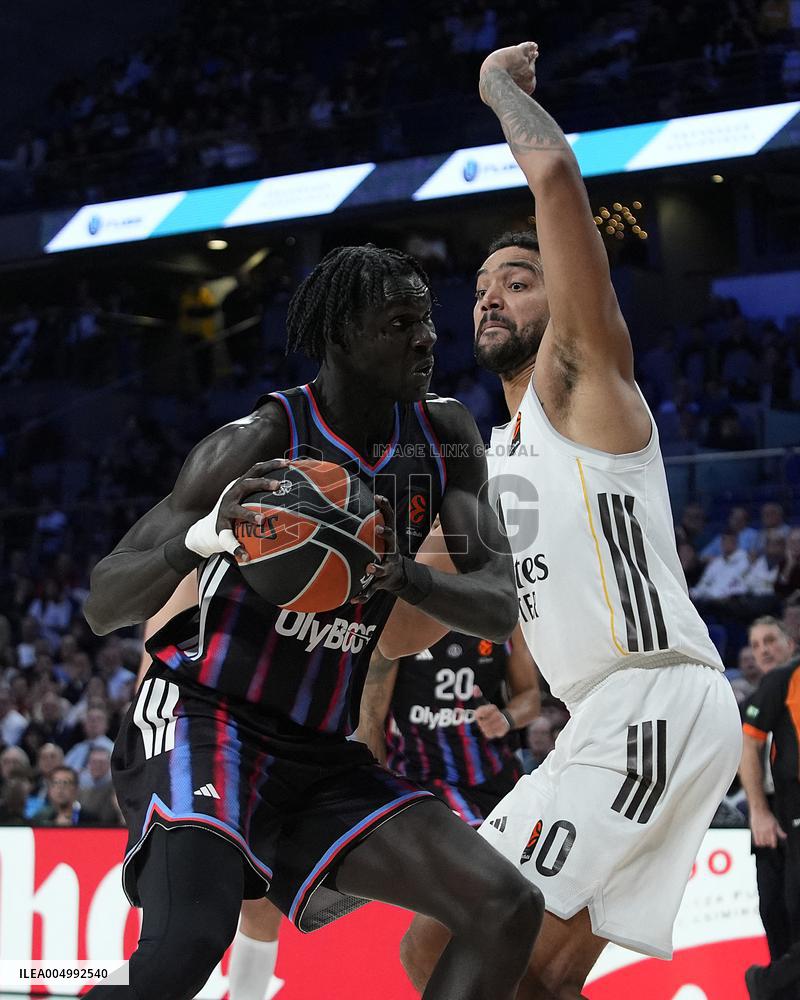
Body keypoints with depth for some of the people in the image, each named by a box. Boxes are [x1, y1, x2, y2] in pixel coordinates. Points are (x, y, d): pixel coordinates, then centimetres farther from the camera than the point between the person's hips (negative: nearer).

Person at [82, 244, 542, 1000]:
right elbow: (101, 607, -14)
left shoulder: (444, 438, 4)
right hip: (203, 719, -6)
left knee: (507, 909, -5)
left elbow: (501, 606, -1)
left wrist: (406, 576, -23)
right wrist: (204, 536, -35)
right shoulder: (259, 441, -14)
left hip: (319, 756, 7)